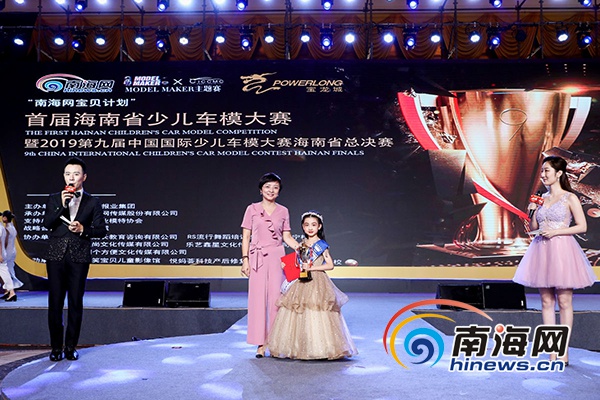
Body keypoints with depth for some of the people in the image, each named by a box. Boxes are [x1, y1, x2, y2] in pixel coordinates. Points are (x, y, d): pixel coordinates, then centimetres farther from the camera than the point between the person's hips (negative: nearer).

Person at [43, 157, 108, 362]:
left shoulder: (93, 202, 7)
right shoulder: (54, 199, 10)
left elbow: (101, 229, 3)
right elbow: (47, 224, -2)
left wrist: (83, 229, -14)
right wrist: (61, 206, -14)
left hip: (79, 257, -1)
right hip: (56, 256, 1)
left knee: (76, 303, 3)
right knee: (55, 302, 3)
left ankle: (71, 346, 15)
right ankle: (56, 347, 15)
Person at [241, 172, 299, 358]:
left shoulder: (283, 211, 10)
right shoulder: (252, 209, 5)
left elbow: (287, 236, 10)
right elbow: (246, 236, 5)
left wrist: (300, 247, -5)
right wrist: (245, 259, -3)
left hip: (276, 257, 1)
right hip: (257, 258, -1)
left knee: (276, 298, -1)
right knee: (258, 299, -2)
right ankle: (260, 344, 5)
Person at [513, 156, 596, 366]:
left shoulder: (570, 198, -2)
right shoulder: (542, 197, 12)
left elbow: (582, 226, -5)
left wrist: (556, 231, -14)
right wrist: (533, 210, -1)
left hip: (562, 249, -5)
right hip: (542, 250, 5)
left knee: (564, 301, 0)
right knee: (546, 302, 5)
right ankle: (552, 352, 13)